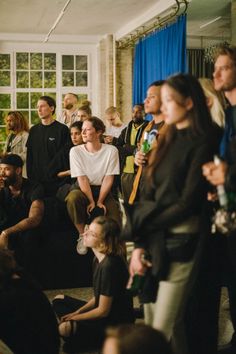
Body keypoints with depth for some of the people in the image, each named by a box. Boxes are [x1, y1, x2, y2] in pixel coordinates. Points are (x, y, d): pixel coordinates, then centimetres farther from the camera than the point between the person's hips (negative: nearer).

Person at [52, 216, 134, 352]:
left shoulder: (110, 266, -27)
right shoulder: (99, 259, 2)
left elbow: (103, 311, -21)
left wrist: (73, 318, -11)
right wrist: (77, 312, 1)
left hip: (116, 325, -10)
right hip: (105, 313, 10)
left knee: (64, 329, -27)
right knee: (58, 301, 14)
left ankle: (107, 342, -5)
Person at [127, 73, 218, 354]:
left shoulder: (201, 143, -7)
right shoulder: (167, 140, 14)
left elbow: (188, 202, -13)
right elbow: (148, 195, 7)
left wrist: (143, 226, -5)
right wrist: (139, 244, -2)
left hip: (180, 241, -7)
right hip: (152, 241, 7)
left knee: (162, 330, -5)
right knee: (150, 323, 11)